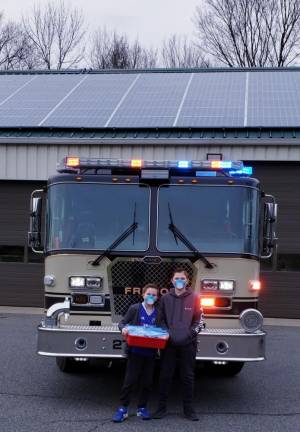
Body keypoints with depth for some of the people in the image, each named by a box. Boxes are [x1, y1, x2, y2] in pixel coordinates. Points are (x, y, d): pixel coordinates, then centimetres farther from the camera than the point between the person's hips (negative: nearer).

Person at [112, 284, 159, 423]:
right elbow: (122, 322, 0)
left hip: (150, 353, 3)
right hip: (135, 351, -3)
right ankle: (123, 408, 7)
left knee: (147, 381, 9)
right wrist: (123, 329, -21)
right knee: (130, 380, -1)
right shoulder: (135, 308, -3)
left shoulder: (158, 313, 5)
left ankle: (142, 408, 22)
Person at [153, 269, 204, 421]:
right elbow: (161, 319, 10)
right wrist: (166, 333, -3)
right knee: (165, 375, 4)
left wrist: (191, 333, -8)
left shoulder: (194, 298, 2)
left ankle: (188, 409, 14)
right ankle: (161, 407, 13)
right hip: (169, 343, 1)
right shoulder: (165, 298, 6)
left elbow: (199, 320, 4)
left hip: (188, 344, -1)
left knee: (188, 376, 5)